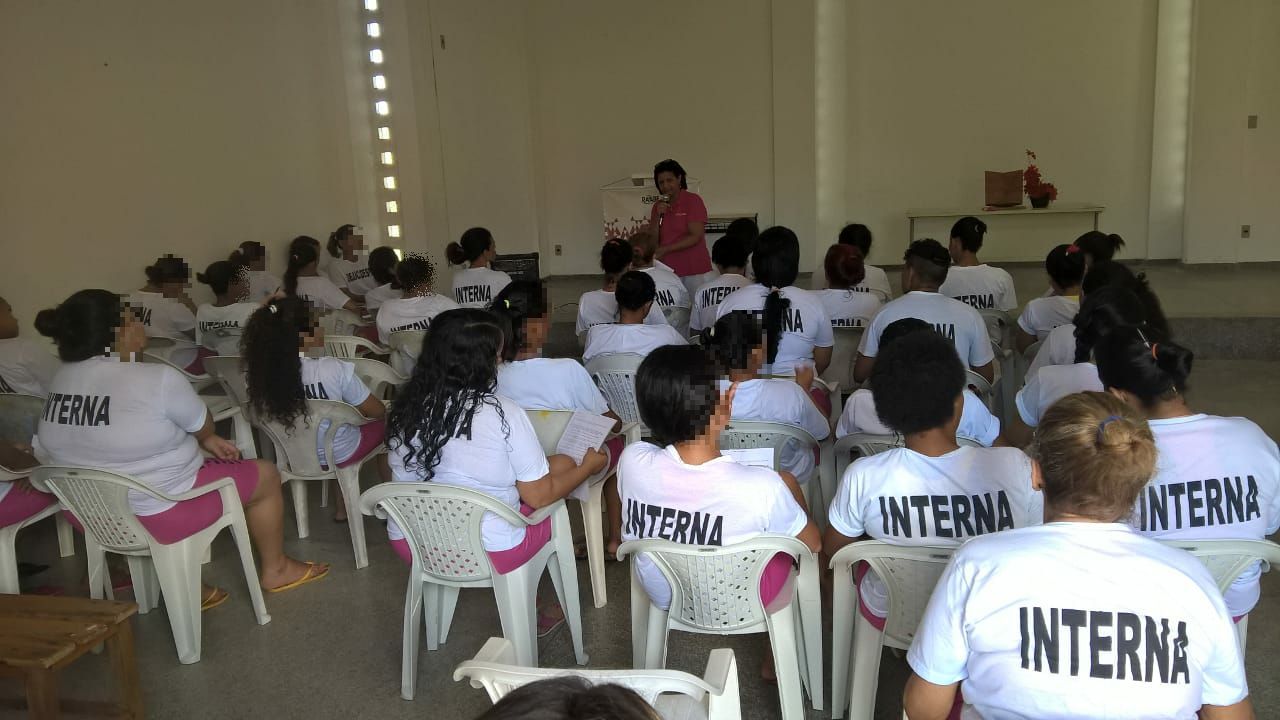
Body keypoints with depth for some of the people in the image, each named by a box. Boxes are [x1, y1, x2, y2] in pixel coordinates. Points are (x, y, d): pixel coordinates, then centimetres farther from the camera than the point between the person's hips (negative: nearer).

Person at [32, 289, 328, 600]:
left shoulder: (62, 380, -1)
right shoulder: (157, 379, -24)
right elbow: (204, 428, -7)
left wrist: (206, 442, 11)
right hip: (153, 515, -7)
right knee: (265, 475, 10)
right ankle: (275, 570, 29)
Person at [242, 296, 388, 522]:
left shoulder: (255, 372, -20)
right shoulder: (335, 370, -30)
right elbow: (377, 411, -15)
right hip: (337, 456, -4)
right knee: (384, 422, 22)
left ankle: (342, 507, 34)